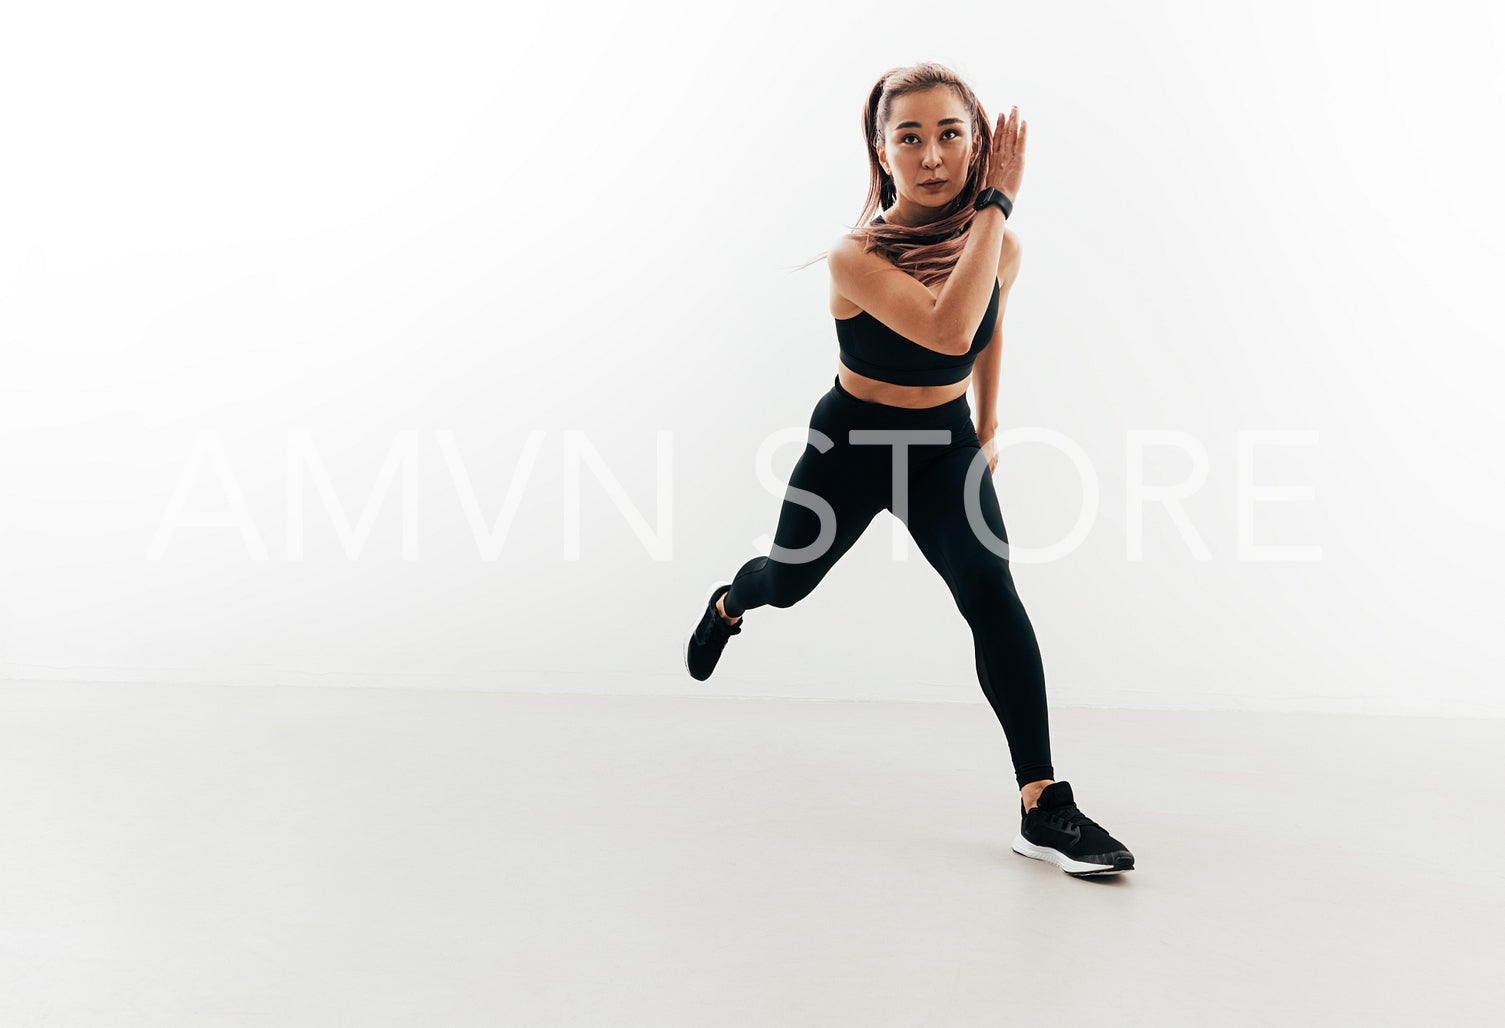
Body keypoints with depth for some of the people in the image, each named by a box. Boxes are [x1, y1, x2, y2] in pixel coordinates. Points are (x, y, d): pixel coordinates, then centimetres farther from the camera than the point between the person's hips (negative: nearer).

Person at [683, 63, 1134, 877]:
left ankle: (1043, 808, -19)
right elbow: (947, 332, -47)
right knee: (789, 579, 21)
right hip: (851, 441, -2)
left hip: (946, 444, 2)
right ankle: (728, 603, 61)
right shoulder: (858, 257, -29)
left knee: (991, 591, -20)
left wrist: (989, 426, 18)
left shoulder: (1001, 247, -12)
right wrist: (996, 202, -42)